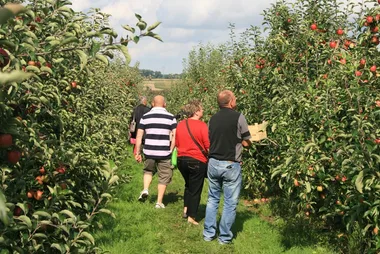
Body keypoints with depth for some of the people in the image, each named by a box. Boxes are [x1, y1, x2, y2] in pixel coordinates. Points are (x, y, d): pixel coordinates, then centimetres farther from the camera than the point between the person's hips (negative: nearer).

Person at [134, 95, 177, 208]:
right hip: (164, 153, -2)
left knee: (148, 171, 27)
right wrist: (171, 150, 3)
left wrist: (138, 153, 8)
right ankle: (159, 202, 14)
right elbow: (175, 136, -6)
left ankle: (145, 189, 6)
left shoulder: (145, 117, 3)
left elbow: (139, 136, 2)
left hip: (149, 152, 2)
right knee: (163, 177, 11)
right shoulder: (171, 117, 0)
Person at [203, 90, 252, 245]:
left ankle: (209, 233, 20)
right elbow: (247, 143, -3)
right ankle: (224, 237, 11)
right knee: (230, 203, 5)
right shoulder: (238, 117, -9)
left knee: (213, 199, 16)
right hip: (230, 165, -5)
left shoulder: (212, 119, 6)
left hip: (213, 163, 5)